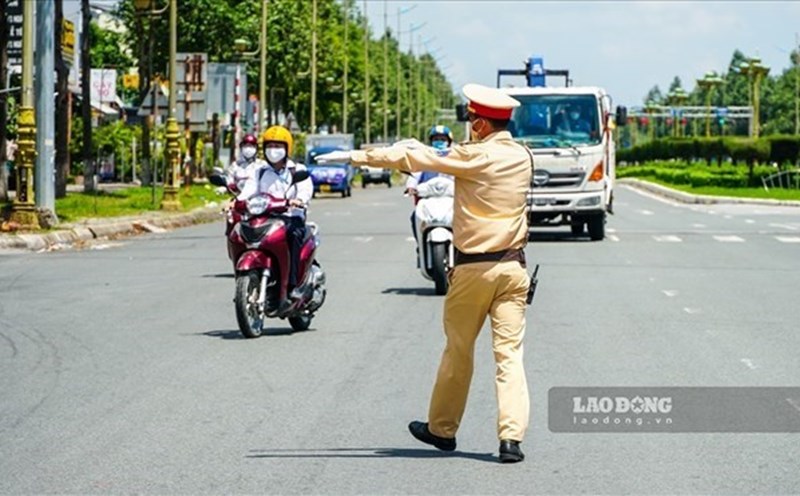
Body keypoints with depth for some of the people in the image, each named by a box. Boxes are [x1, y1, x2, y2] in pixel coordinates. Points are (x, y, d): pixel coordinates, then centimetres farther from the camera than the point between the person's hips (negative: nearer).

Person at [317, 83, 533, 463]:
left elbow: (412, 158, -6)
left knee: (458, 351, 10)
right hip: (513, 265, 4)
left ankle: (442, 429, 24)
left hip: (473, 267, -4)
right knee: (509, 353, 0)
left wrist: (357, 157, 1)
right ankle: (512, 437, -9)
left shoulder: (474, 156, -11)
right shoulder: (522, 157, 7)